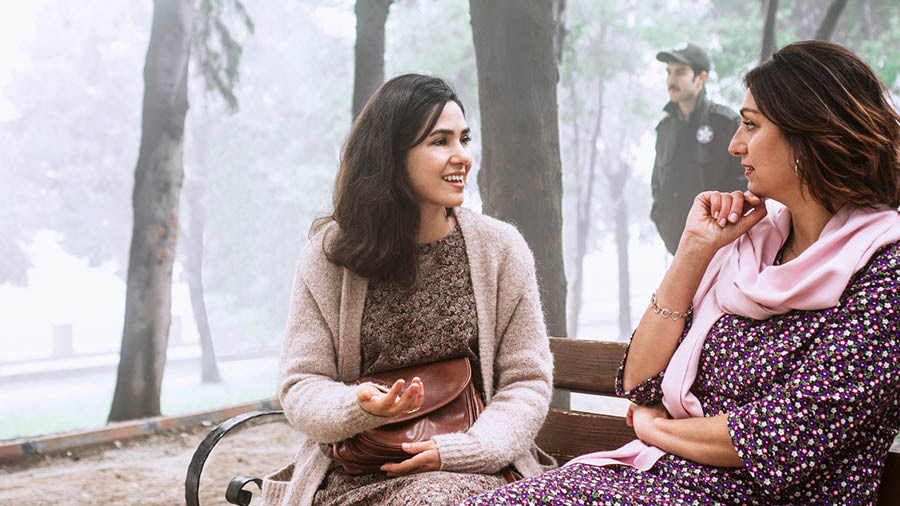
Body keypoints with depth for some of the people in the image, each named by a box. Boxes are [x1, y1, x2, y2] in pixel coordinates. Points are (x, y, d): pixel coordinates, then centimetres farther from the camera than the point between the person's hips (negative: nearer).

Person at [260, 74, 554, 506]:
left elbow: (527, 381, 3)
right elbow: (300, 387, 2)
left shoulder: (500, 248, 4)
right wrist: (361, 408, -20)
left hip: (470, 471, 0)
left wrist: (461, 450, -14)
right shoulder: (329, 254, 3)